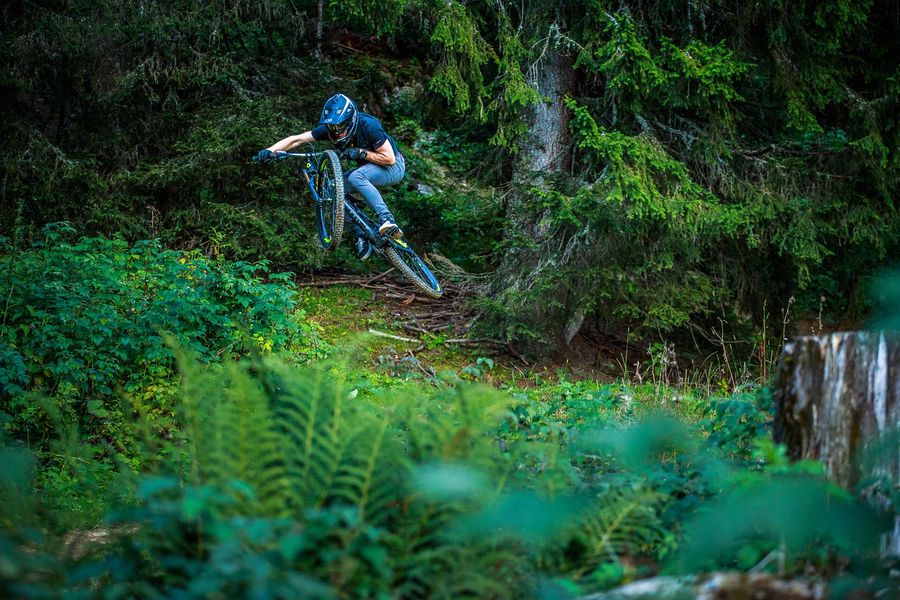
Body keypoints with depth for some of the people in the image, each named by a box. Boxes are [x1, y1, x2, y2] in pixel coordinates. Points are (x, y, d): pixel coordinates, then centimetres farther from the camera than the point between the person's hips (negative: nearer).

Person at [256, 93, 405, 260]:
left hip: (394, 166, -7)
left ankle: (387, 220, -40)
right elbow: (296, 139, -15)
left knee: (355, 178, -33)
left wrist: (360, 153, -30)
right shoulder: (329, 128, -13)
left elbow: (389, 158, -25)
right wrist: (270, 150, -28)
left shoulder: (368, 126, -29)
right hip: (369, 167, 7)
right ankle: (361, 237, -7)